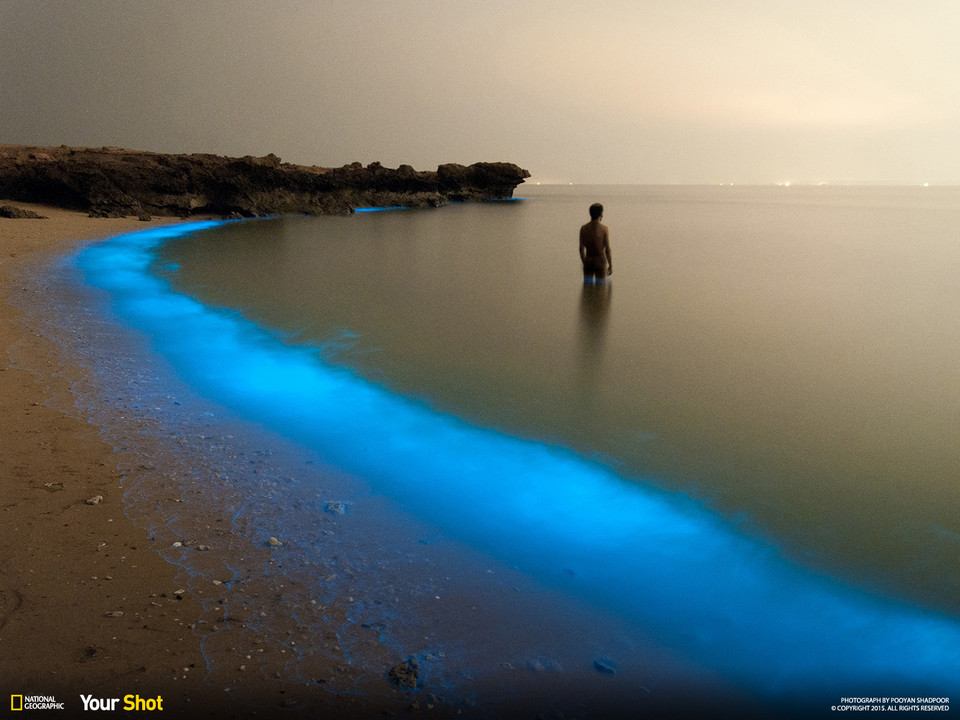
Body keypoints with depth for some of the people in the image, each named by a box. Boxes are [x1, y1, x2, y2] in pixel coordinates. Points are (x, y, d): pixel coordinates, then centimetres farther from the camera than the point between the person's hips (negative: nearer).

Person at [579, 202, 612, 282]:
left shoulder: (583, 228, -5)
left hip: (588, 262, 3)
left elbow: (581, 249, 0)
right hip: (600, 262, -3)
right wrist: (611, 266, -4)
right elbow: (607, 250, -15)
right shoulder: (604, 229, -16)